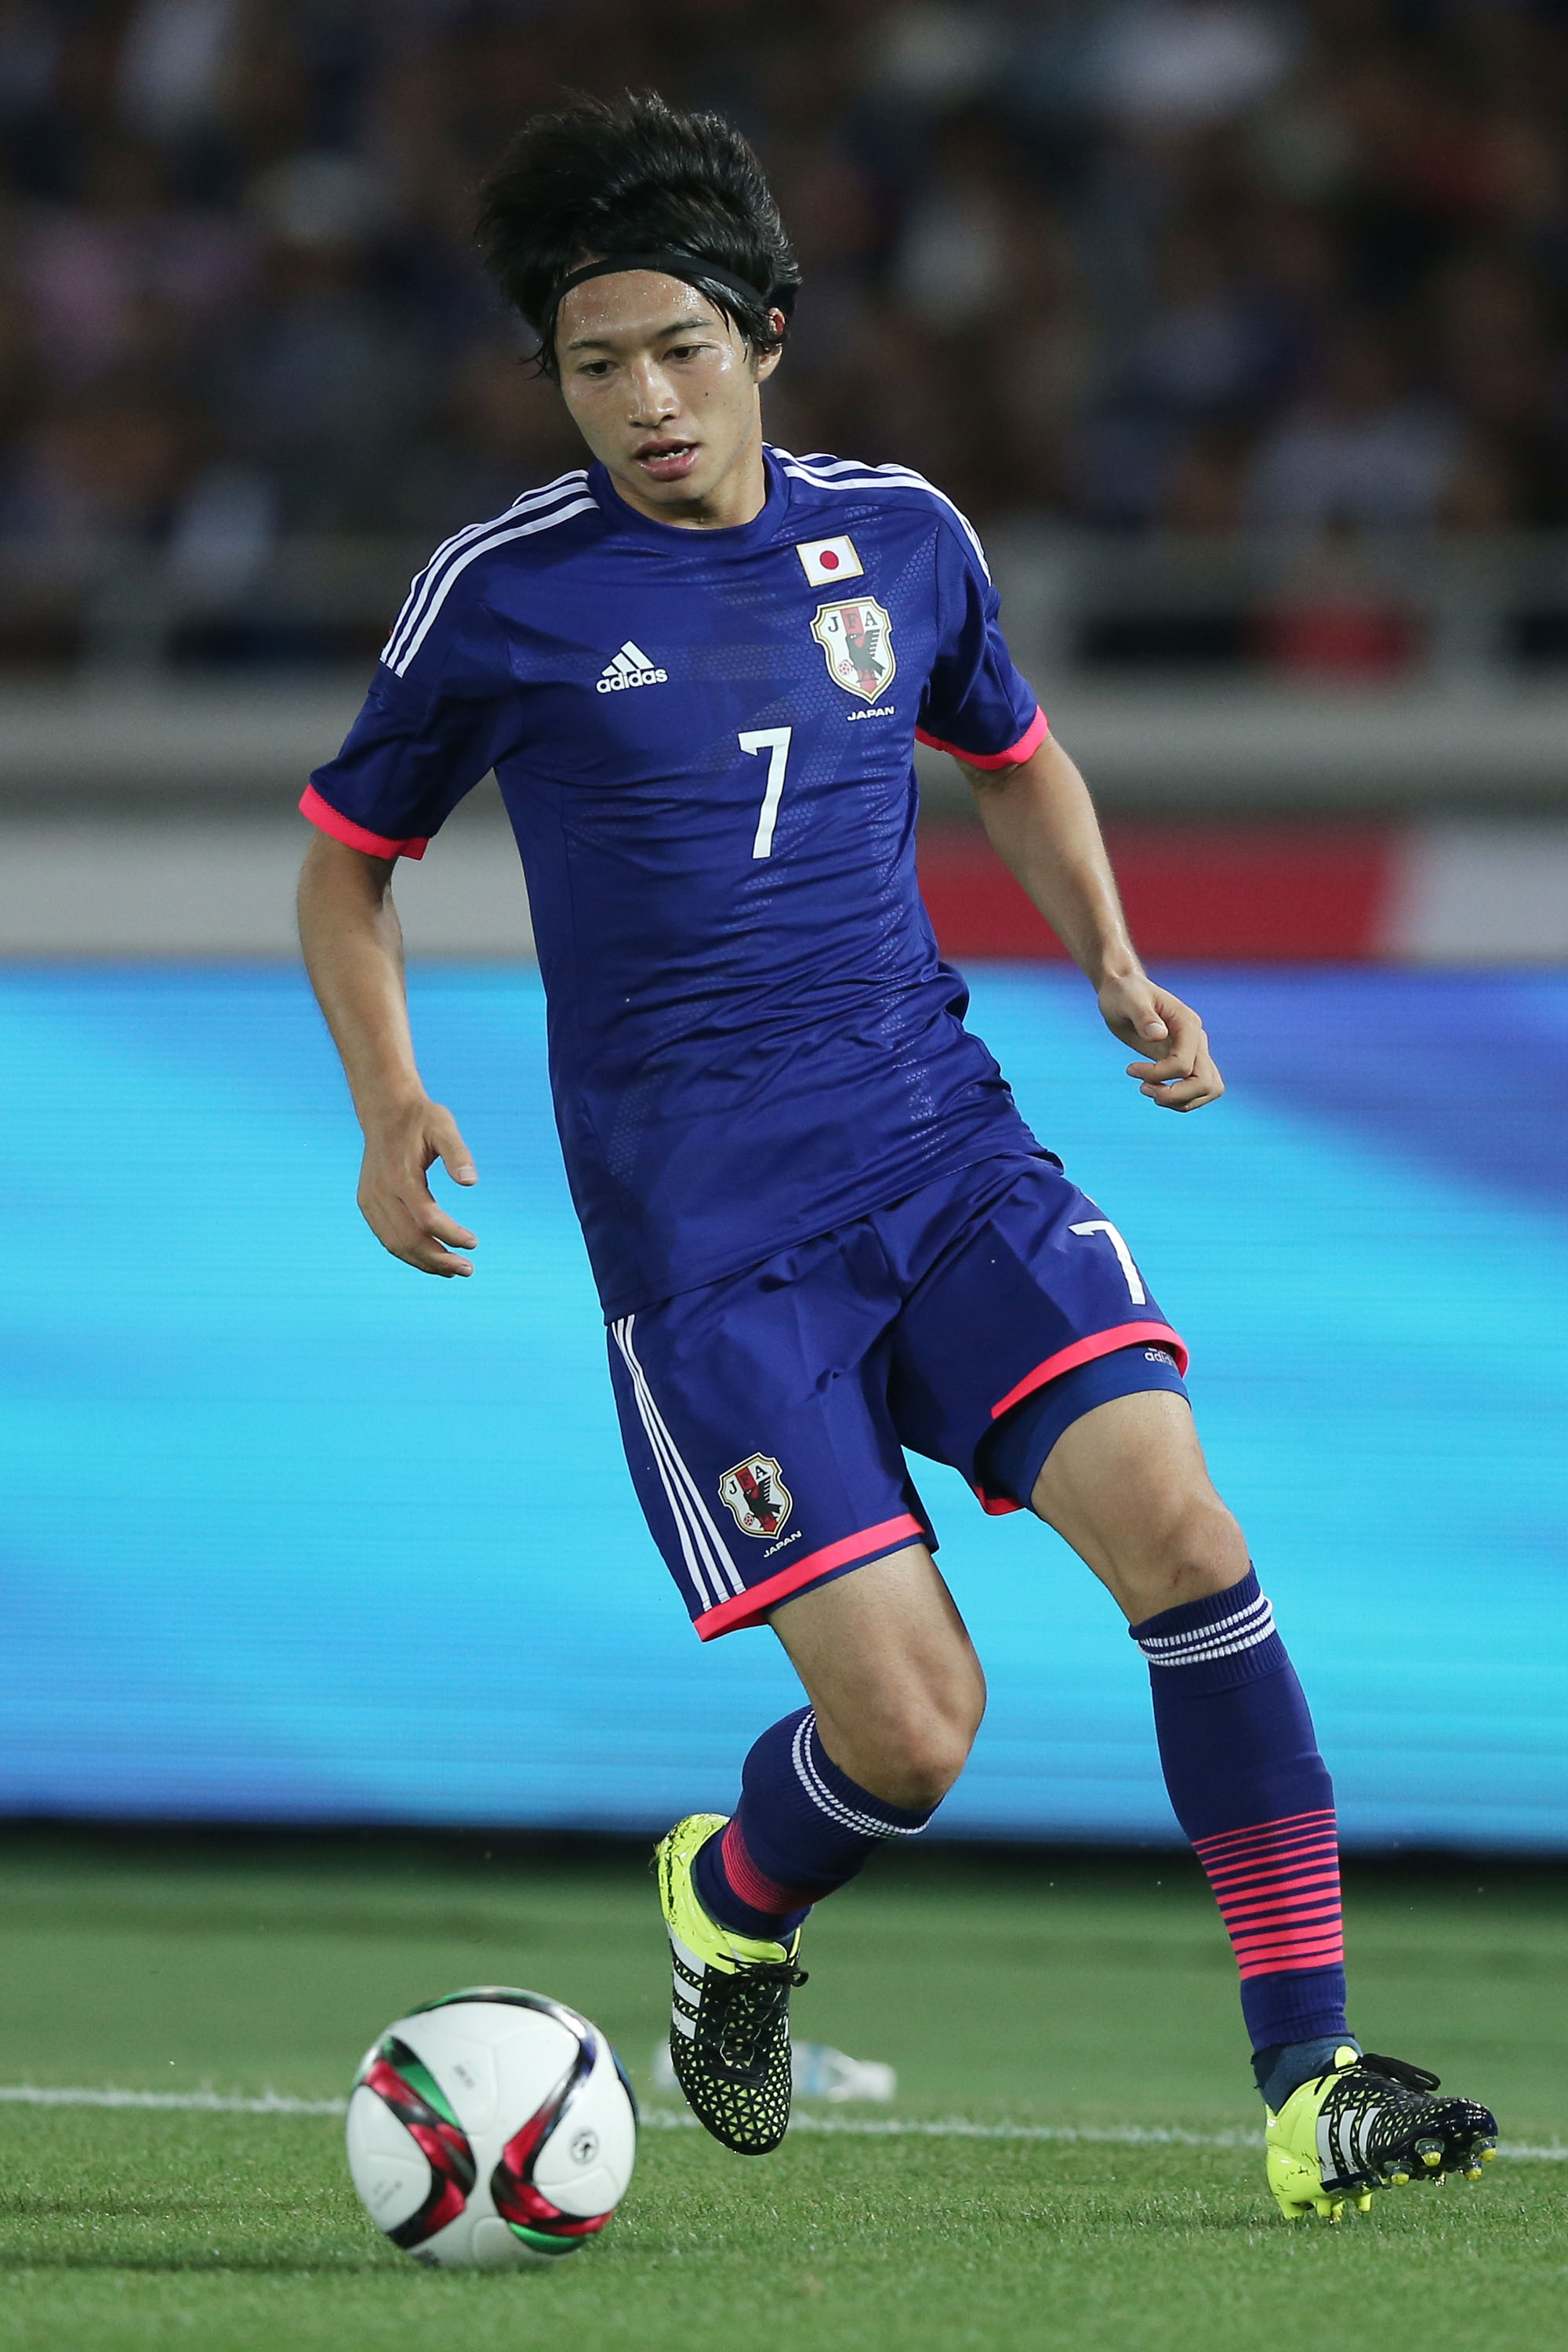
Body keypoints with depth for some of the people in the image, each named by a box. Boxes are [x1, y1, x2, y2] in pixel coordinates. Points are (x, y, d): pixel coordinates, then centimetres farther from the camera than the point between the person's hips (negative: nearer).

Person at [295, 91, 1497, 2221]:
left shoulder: (900, 536, 8)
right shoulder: (504, 594, -2)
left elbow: (1012, 753, 28)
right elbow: (349, 863, 11)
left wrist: (1113, 964, 11)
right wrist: (392, 1108, -5)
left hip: (947, 1149, 3)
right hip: (702, 1228, -3)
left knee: (1176, 1522, -19)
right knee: (911, 1726, -13)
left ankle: (1311, 2081, -15)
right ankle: (734, 1904, 24)